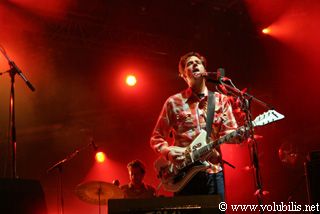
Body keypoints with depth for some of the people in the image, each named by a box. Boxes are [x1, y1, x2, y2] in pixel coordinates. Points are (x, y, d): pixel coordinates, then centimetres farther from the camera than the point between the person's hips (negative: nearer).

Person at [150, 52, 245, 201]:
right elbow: (156, 138, 7)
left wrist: (239, 134, -20)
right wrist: (168, 151, -12)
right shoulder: (174, 102, 4)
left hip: (214, 171, 2)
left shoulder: (221, 100, 10)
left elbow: (229, 131, 3)